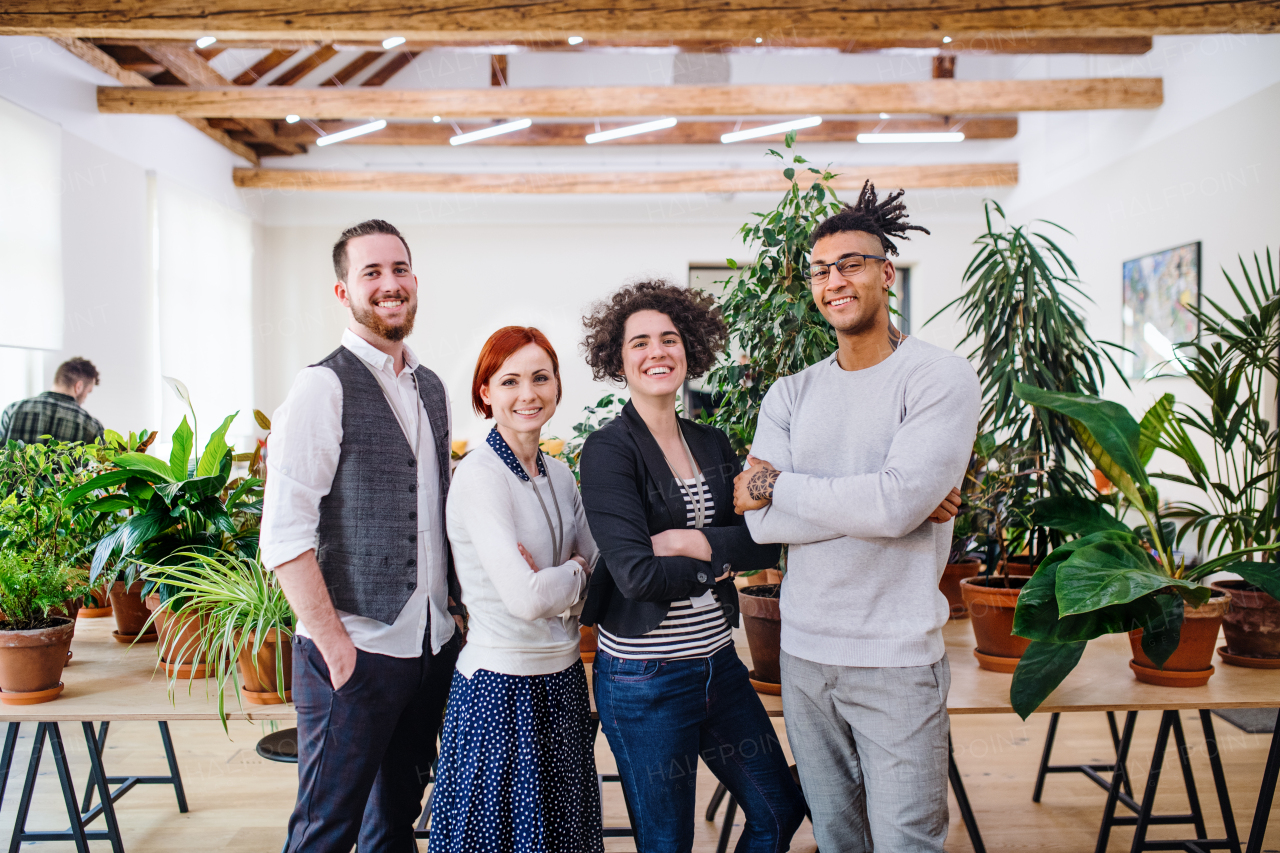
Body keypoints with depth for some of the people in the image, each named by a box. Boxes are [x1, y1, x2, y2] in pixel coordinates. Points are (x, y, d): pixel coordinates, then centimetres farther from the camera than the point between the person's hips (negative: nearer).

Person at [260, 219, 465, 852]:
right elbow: (284, 537, -17)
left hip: (433, 644, 7)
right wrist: (334, 644, -18)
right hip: (356, 651, -7)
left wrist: (453, 605, 11)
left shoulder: (431, 388, 11)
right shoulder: (323, 388, -12)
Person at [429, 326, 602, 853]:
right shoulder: (479, 475, -17)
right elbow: (526, 598, -24)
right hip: (502, 685, -7)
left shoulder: (559, 475, 6)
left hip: (563, 679, 7)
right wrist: (575, 574, -5)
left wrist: (553, 585, -13)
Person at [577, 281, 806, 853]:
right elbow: (635, 574, -21)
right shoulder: (608, 449, -12)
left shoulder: (712, 444, 6)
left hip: (718, 661, 6)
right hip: (644, 677, -6)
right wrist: (720, 563, -8)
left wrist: (689, 541, -18)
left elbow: (765, 544, -4)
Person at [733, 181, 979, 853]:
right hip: (803, 648, 5)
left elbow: (898, 502, -22)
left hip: (896, 657, -4)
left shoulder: (941, 377, -8)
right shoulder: (790, 394, 6)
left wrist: (775, 486, -12)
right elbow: (762, 523, -7)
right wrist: (867, 502, -16)